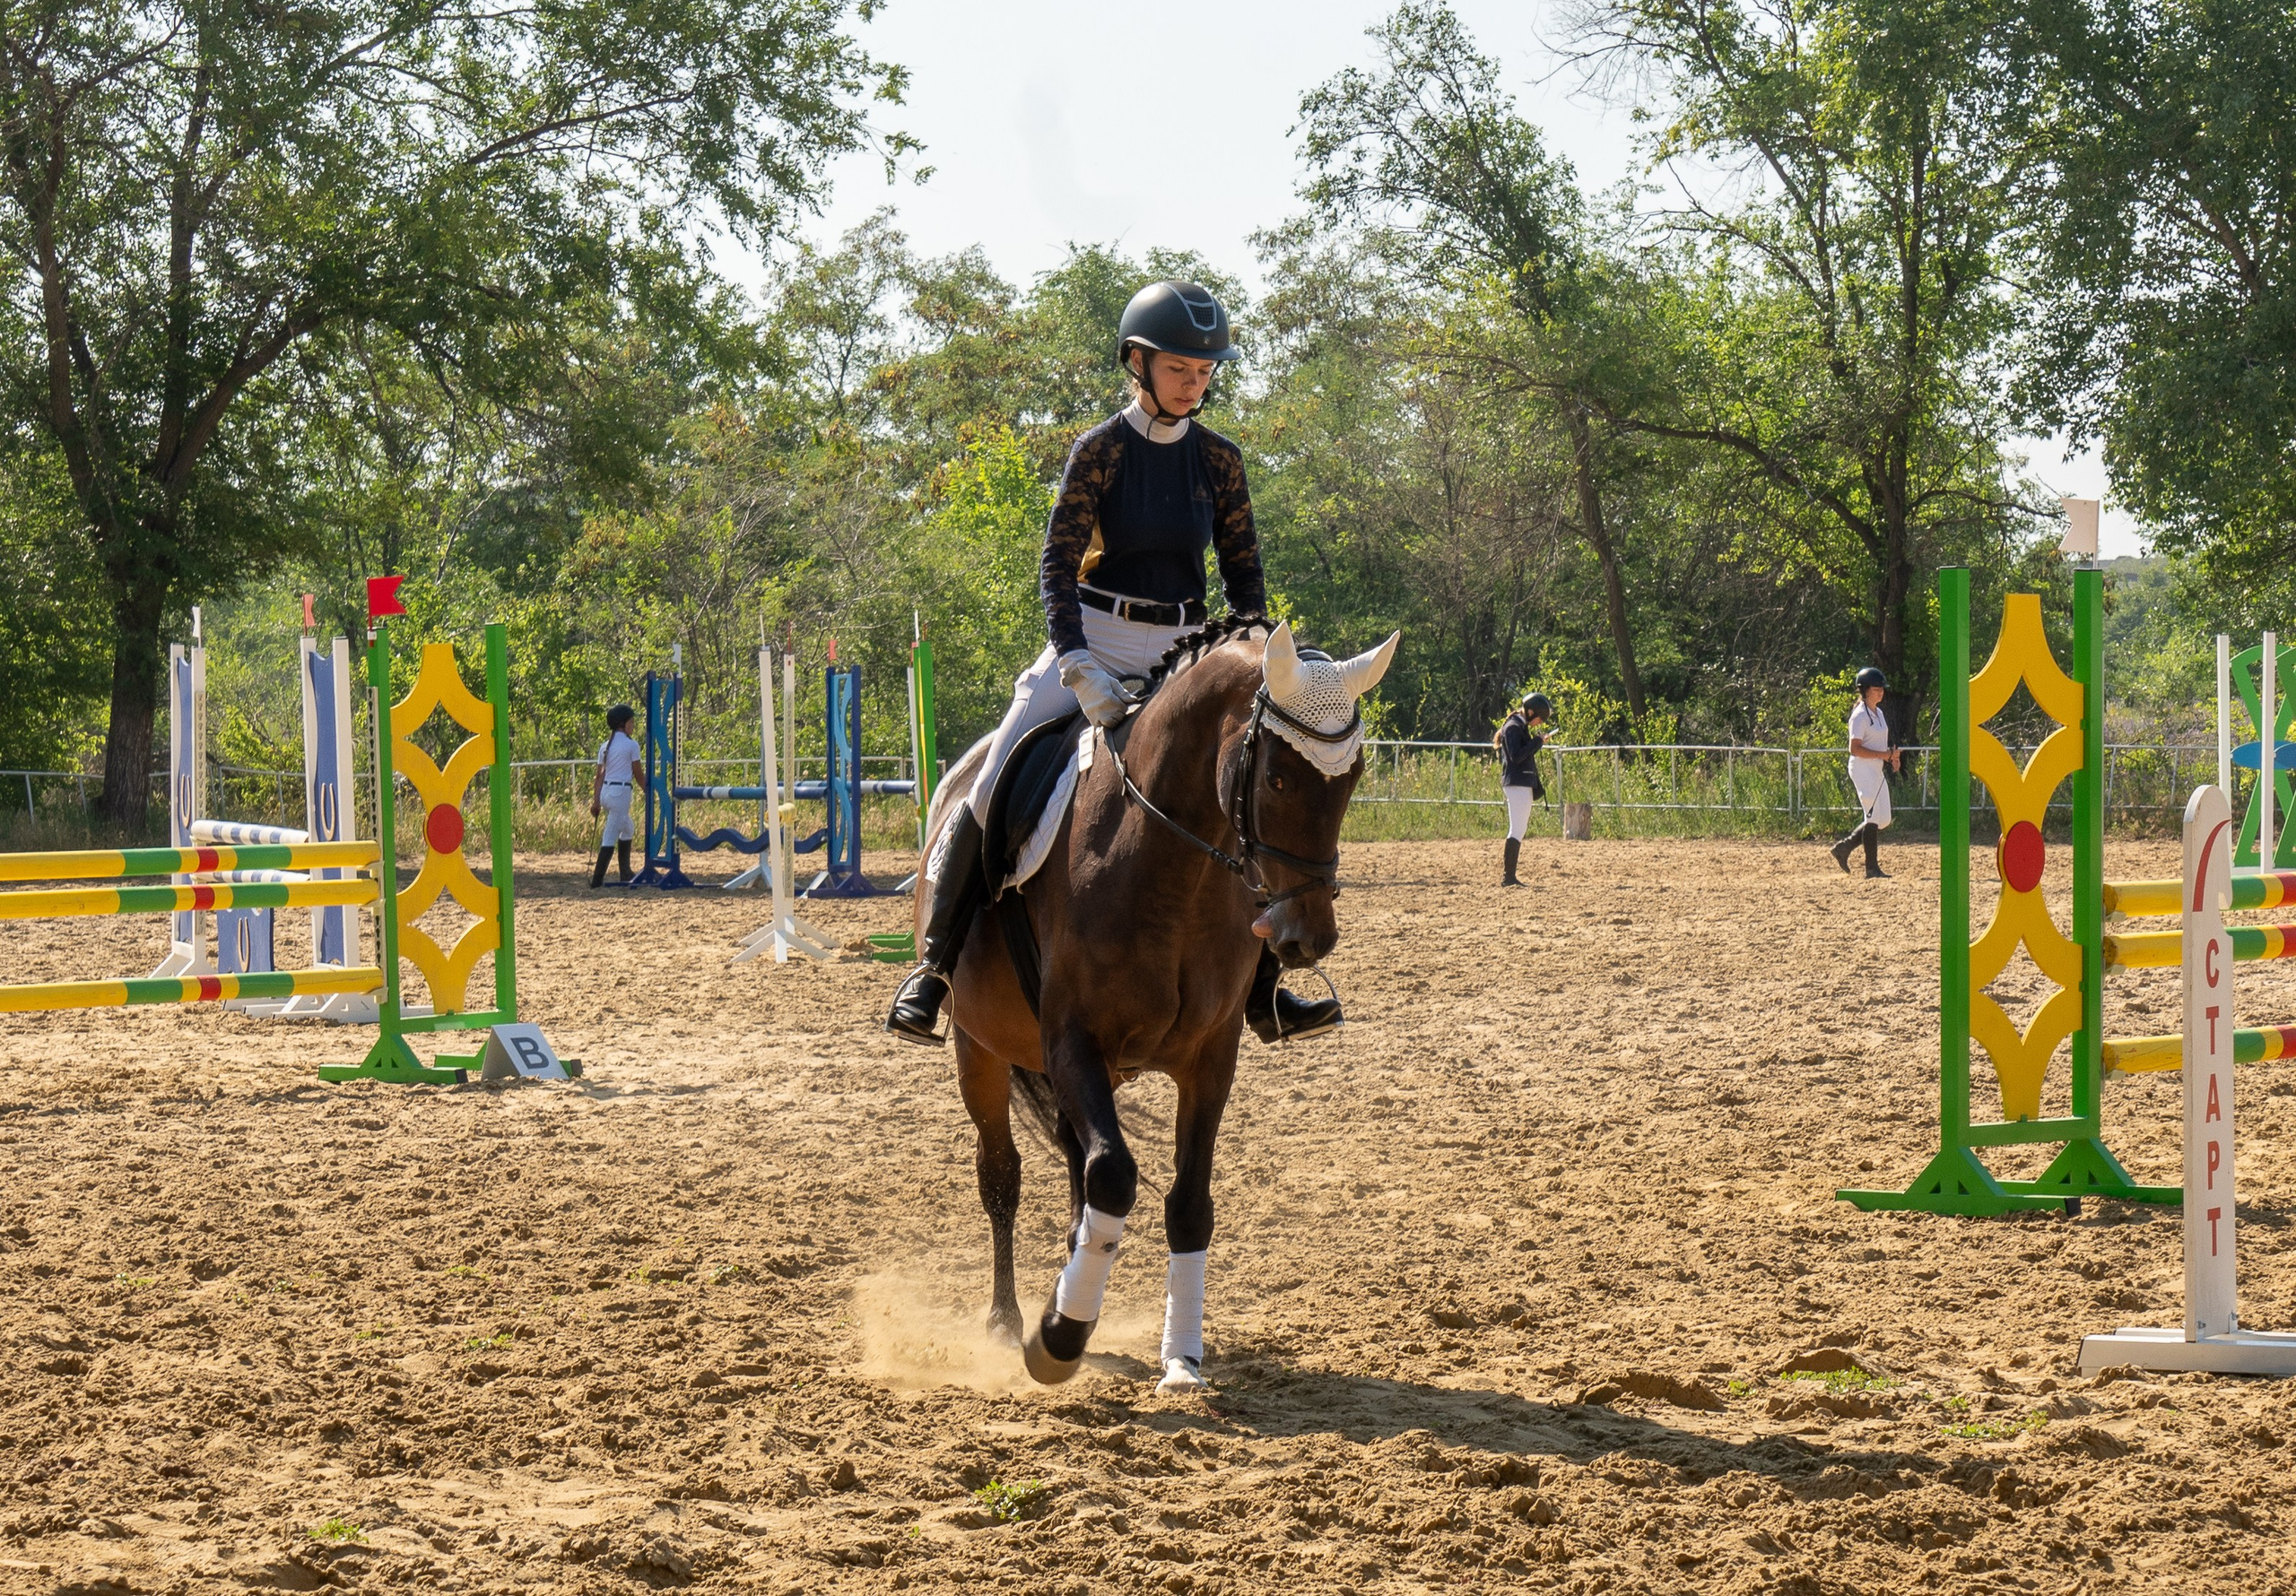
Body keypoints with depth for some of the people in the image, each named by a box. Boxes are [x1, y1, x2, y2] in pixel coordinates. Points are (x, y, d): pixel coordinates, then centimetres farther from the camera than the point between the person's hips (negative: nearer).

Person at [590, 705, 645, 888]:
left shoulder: (605, 747, 12)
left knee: (628, 829, 24)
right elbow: (639, 775, -4)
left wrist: (596, 801, 8)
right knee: (610, 837, -6)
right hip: (620, 792, -7)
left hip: (605, 792, 7)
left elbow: (599, 776, 9)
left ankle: (625, 875, 24)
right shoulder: (631, 745, -6)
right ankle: (597, 879, -10)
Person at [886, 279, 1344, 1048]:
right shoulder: (1102, 450, -6)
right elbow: (1057, 565, -11)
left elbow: (1243, 573, 10)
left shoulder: (1219, 460, 5)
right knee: (996, 788, -15)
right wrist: (1076, 664, -25)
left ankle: (1262, 992, -2)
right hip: (1094, 640, -3)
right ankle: (936, 963, -4)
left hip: (1182, 653, 3)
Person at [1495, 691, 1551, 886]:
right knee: (1517, 831, -12)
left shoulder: (1522, 727, 18)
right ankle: (1508, 877, -15)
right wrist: (1538, 741, -17)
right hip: (1517, 784, -11)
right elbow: (1516, 756, -22)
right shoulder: (1513, 728, -12)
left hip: (1524, 785, 11)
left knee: (1517, 831, 10)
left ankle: (1510, 877, 10)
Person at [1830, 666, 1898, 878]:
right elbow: (1855, 748, -20)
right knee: (1874, 817, -10)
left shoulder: (1878, 713, 15)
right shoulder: (1860, 716, -13)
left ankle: (1844, 847, 18)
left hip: (1878, 770, 9)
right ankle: (1872, 868, -7)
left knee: (1883, 819, 9)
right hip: (1863, 769, -9)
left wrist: (1891, 756, 6)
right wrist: (1882, 754, -24)